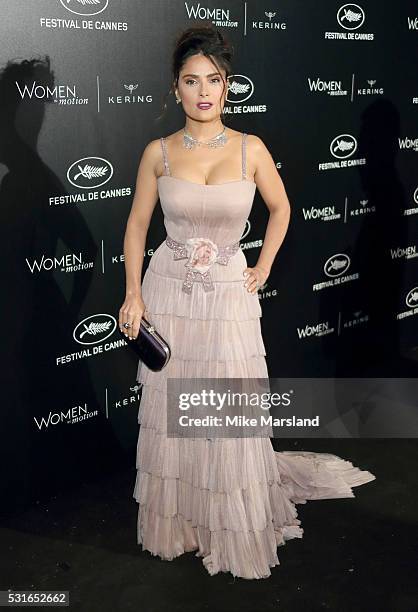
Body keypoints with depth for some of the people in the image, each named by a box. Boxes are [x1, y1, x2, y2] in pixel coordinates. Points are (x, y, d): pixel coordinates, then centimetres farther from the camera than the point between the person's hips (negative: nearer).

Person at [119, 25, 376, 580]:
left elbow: (280, 208, 11)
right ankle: (179, 522, 31)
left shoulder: (251, 149, -3)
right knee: (170, 411, 9)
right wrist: (133, 294, -3)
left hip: (229, 296, -1)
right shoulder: (158, 153, -2)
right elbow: (137, 224, 4)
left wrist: (263, 268, 6)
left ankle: (236, 528, 29)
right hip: (168, 294, 1)